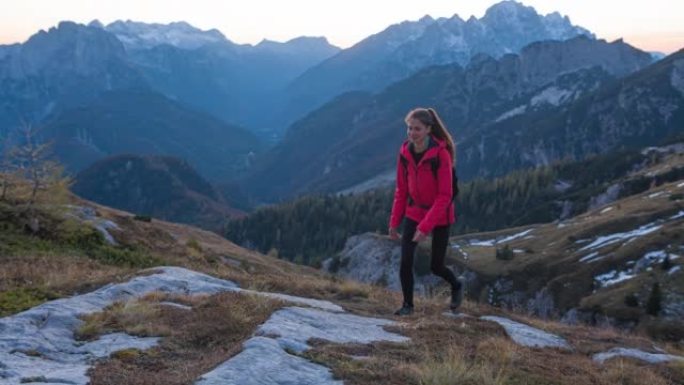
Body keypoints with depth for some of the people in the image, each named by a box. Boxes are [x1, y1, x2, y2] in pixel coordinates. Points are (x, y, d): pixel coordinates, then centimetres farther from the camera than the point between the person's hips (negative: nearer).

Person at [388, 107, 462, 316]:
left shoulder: (441, 154, -21)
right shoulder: (405, 152, -6)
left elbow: (444, 195, -21)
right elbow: (401, 190, 3)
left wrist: (425, 226, -25)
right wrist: (394, 221, 1)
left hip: (440, 214, -4)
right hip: (414, 212, 4)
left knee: (436, 267, 7)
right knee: (405, 261, -9)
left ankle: (456, 286, 38)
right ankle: (407, 304, 9)